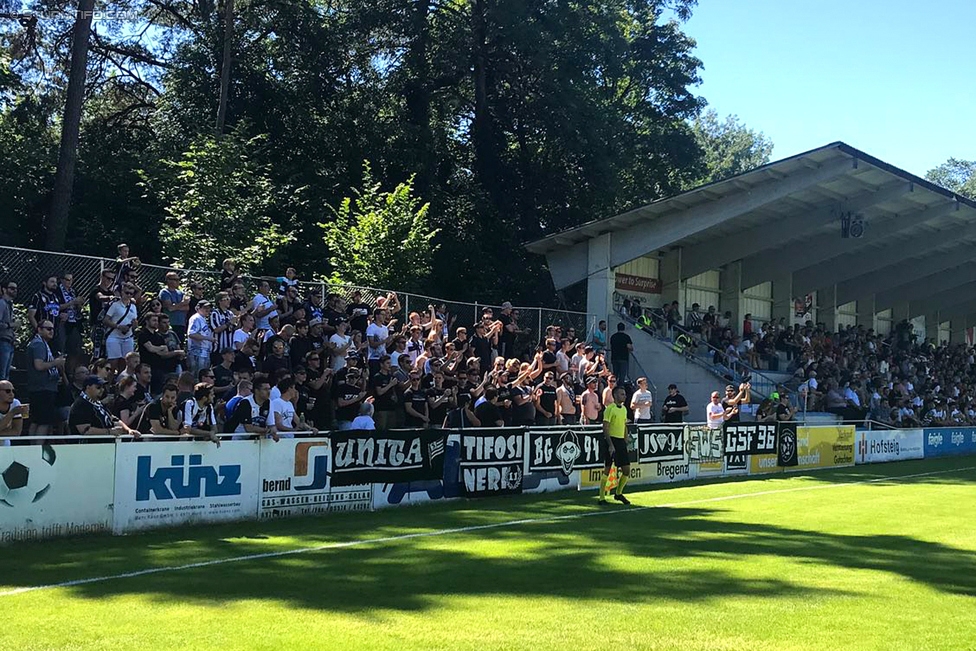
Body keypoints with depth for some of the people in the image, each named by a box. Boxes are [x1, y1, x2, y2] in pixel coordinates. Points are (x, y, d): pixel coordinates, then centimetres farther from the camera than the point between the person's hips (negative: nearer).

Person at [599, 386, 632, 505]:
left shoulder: (624, 409, 14)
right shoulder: (610, 409, -9)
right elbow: (605, 428, -14)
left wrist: (626, 443, 17)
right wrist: (610, 445, -20)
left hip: (621, 441, 7)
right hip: (611, 440, -7)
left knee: (626, 471, 5)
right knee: (607, 470, -3)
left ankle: (618, 493, 23)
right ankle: (602, 498, 4)